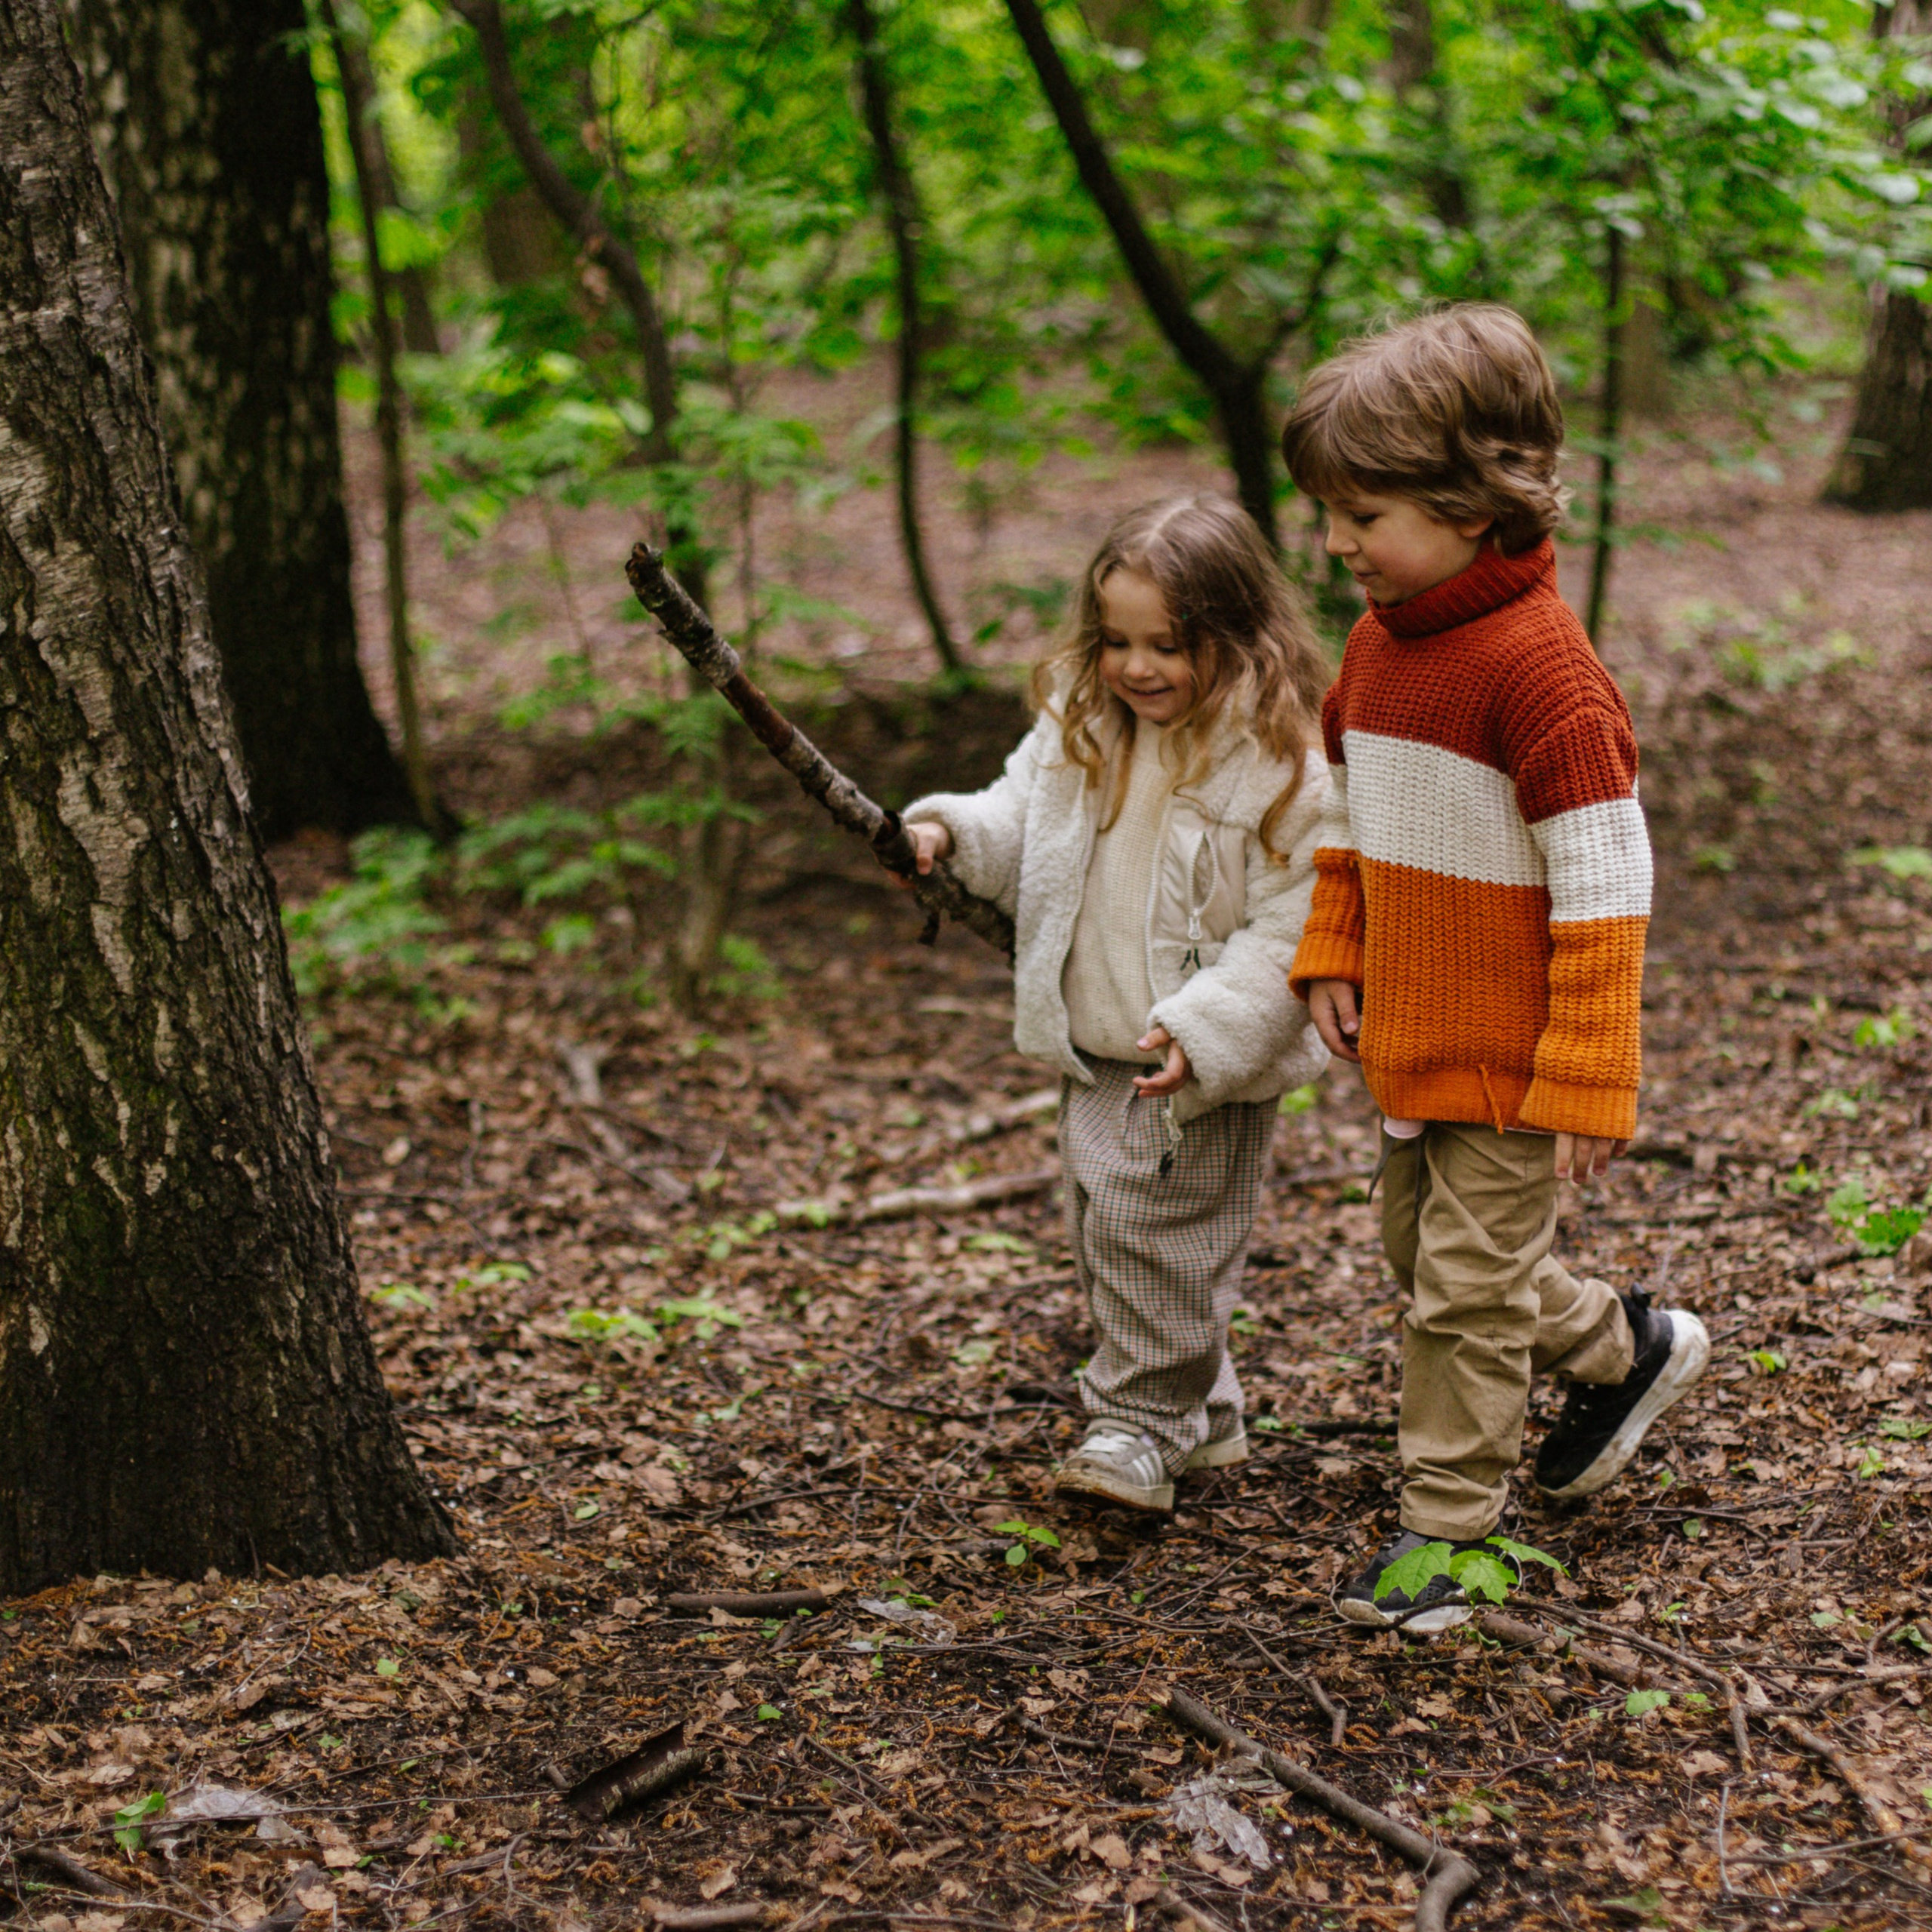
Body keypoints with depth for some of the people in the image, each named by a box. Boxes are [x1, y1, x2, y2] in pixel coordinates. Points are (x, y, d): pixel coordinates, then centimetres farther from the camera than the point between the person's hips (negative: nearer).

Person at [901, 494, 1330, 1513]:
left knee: (1159, 1236, -5)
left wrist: (1201, 1029, -29)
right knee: (1100, 1232, 16)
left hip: (1203, 1069, -7)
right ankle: (1198, 1412, 32)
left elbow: (1288, 931, -20)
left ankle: (1142, 1424, 13)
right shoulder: (1079, 723, 0)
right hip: (1091, 1050, 7)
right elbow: (1021, 820, 12)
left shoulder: (1281, 767, -19)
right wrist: (954, 832, -9)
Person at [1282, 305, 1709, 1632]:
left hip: (1510, 1058, -9)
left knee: (1468, 1285, 2)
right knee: (1423, 1248, 22)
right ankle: (1626, 1352, 41)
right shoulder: (1381, 642, 3)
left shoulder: (1537, 665, -24)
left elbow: (1605, 887, -22)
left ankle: (1448, 1523, 18)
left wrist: (1589, 1079, -21)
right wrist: (1332, 955, 6)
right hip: (1412, 1040, 9)